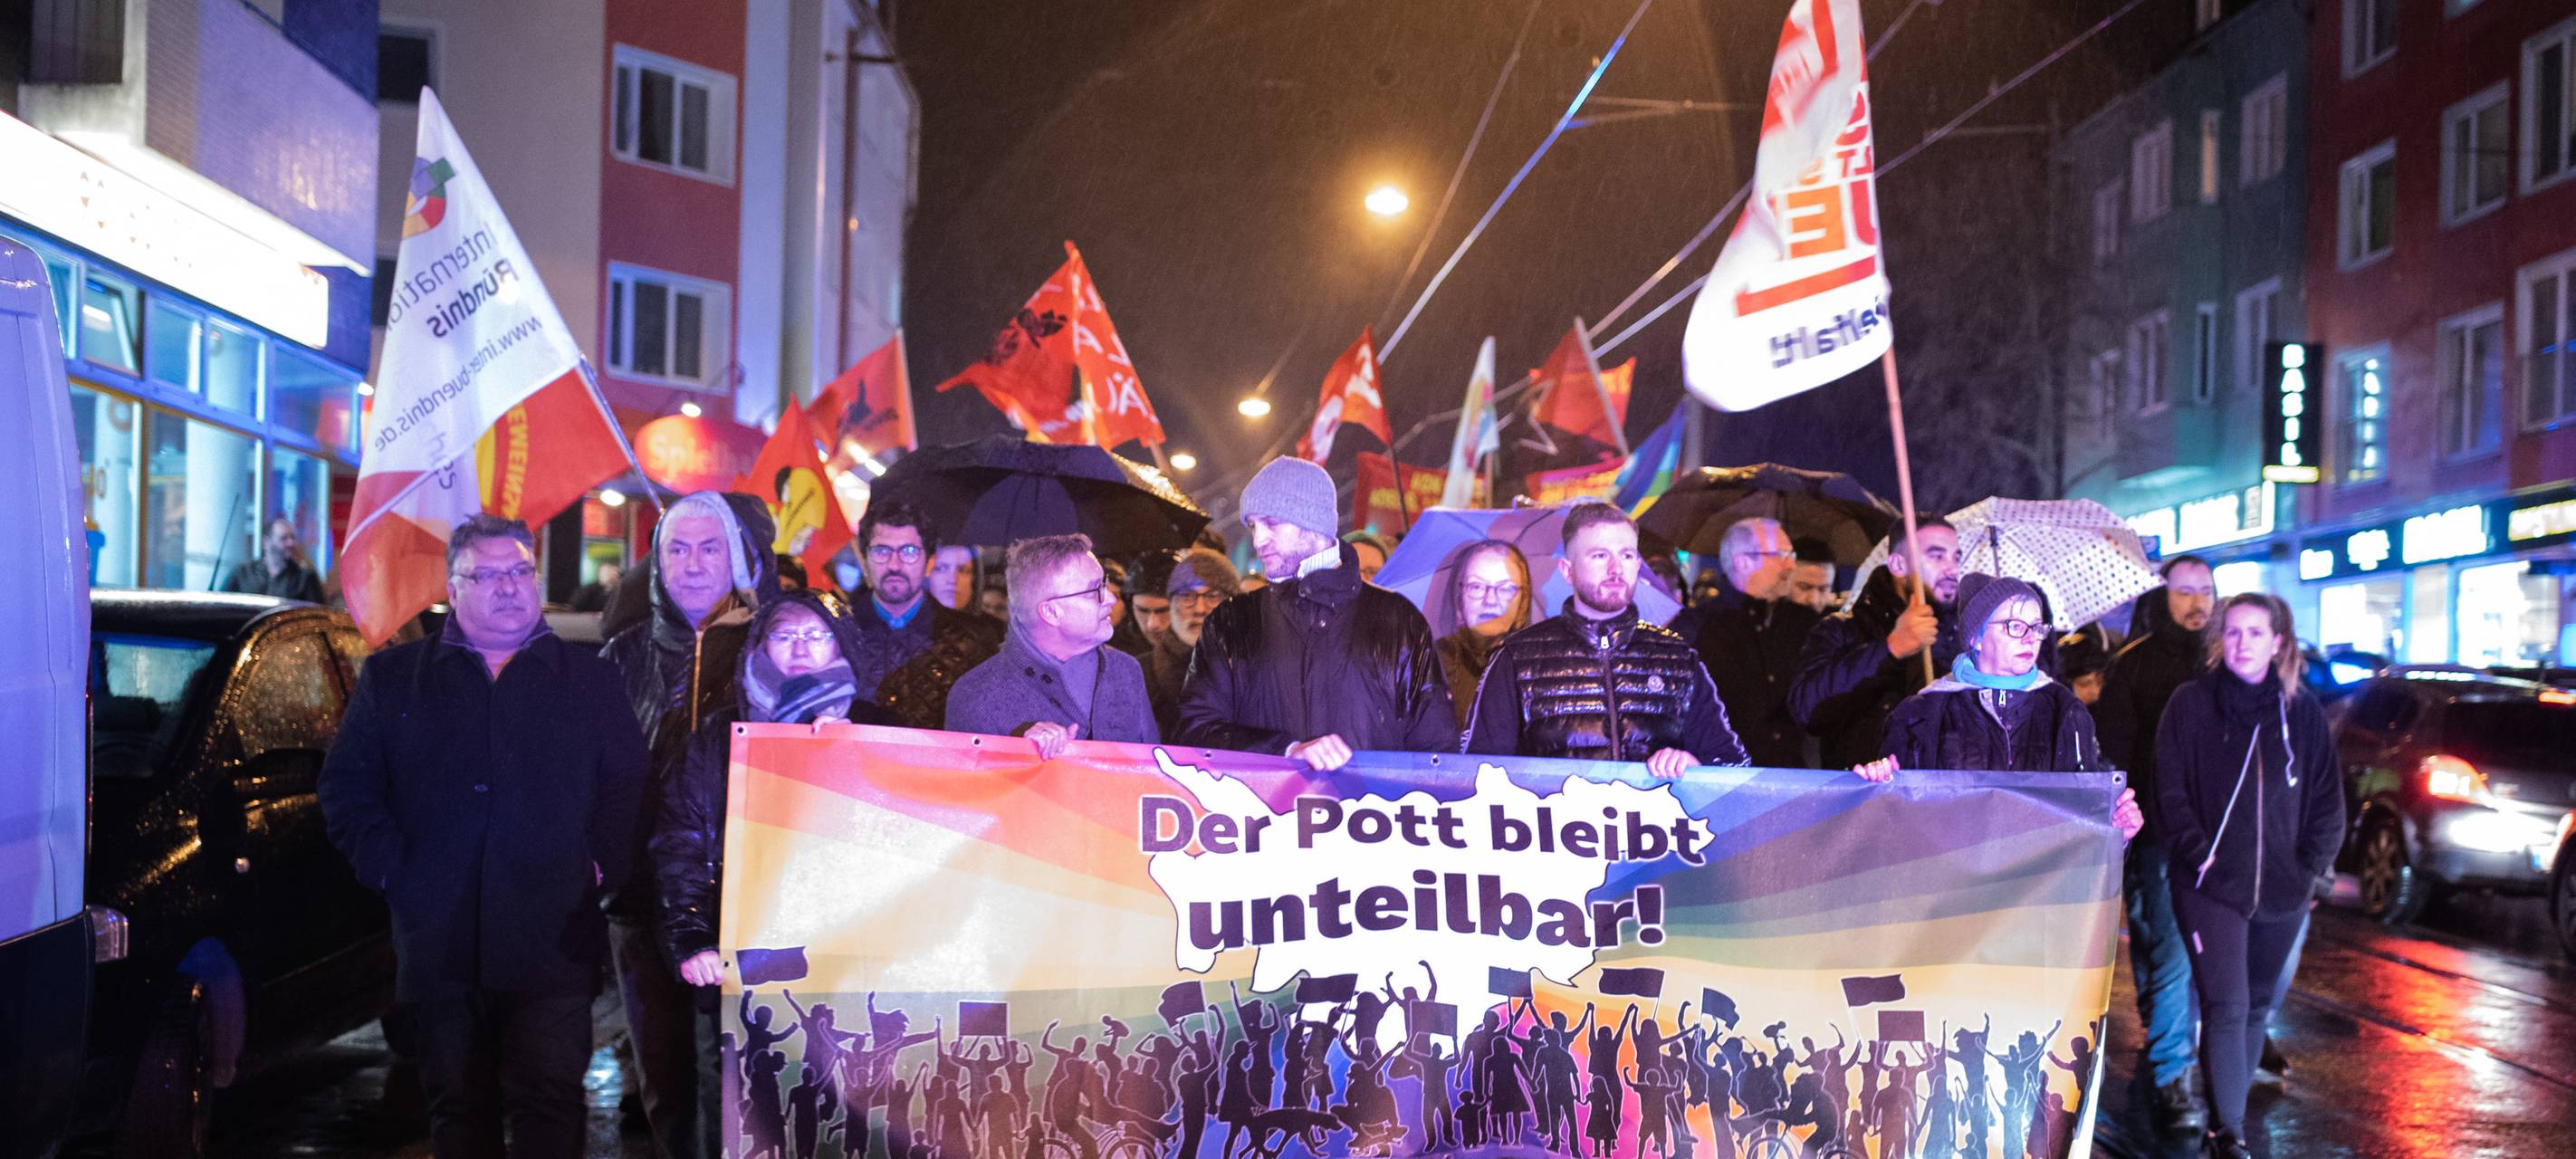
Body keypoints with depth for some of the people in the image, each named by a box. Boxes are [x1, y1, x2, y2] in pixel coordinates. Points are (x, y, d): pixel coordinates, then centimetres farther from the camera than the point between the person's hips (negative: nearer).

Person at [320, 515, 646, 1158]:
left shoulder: (591, 681, 10)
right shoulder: (391, 677, 12)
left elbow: (629, 788, 6)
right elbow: (347, 788, 9)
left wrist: (599, 869, -6)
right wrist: (391, 868, -2)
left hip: (553, 946, -1)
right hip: (439, 947, 2)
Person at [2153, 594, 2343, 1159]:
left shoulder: (2302, 710, 6)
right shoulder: (2191, 703, -3)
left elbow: (2326, 799, 10)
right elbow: (2171, 793, -4)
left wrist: (2310, 867, 1)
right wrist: (2198, 857, -11)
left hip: (2281, 890, 4)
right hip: (2212, 885, -4)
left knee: (2257, 1007, 12)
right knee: (2226, 1008, -10)